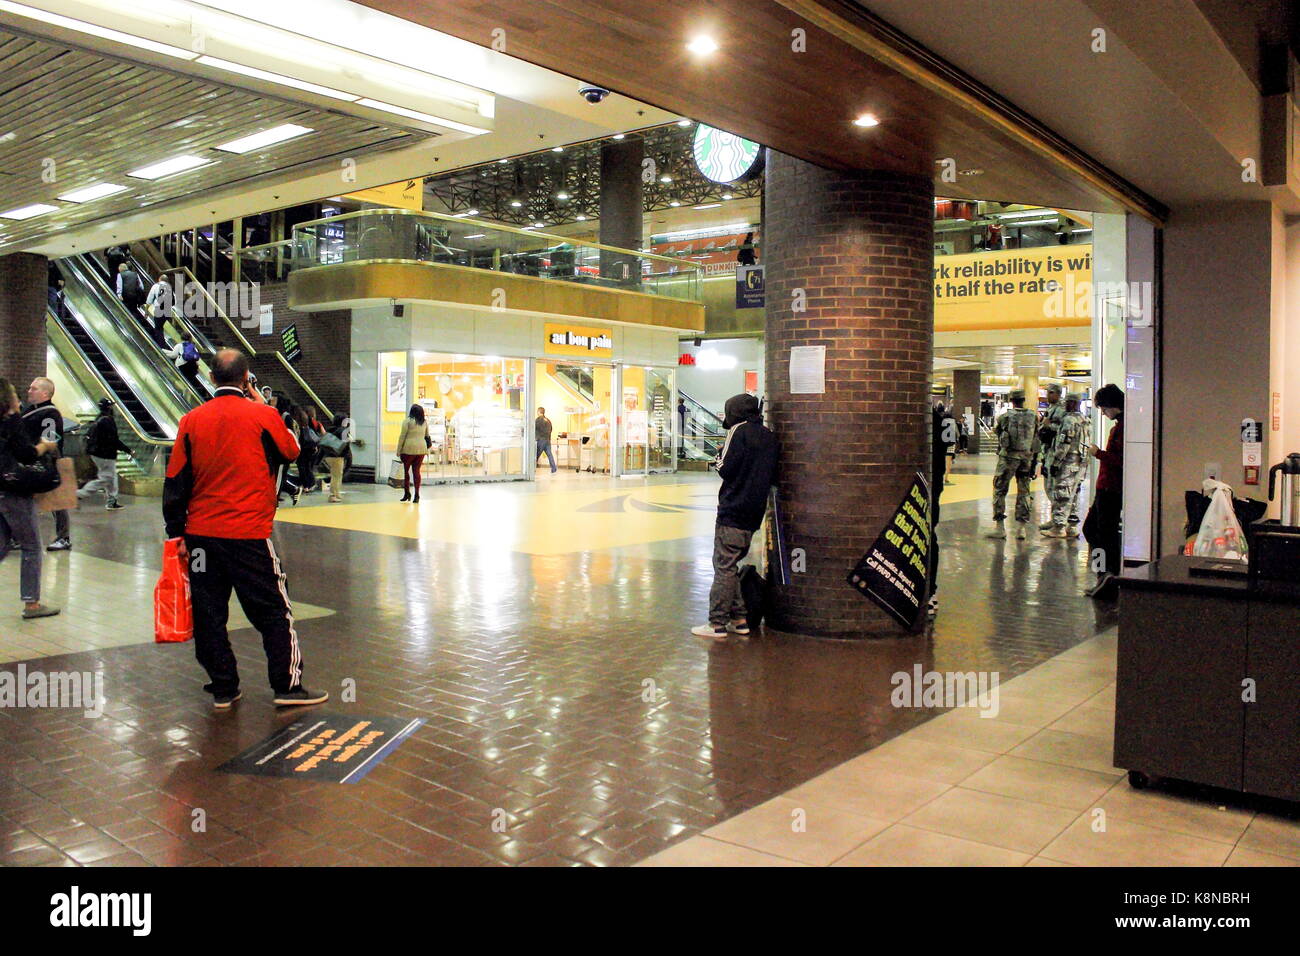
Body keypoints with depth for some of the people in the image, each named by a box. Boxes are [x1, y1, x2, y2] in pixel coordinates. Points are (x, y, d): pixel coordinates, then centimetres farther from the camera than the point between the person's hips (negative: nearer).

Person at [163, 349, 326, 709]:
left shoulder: (191, 420, 3)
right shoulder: (262, 416, -7)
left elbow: (175, 481, 4)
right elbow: (291, 451, 10)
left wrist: (177, 533, 10)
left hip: (200, 533, 3)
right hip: (249, 533, -3)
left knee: (209, 612, 12)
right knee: (273, 611, 6)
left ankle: (223, 689, 17)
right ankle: (287, 686, 9)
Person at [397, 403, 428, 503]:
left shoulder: (408, 421, -6)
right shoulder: (424, 423, 9)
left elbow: (402, 436, -6)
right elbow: (427, 436, 14)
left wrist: (398, 451, -1)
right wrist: (427, 451, 20)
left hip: (409, 449, -4)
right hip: (421, 449, 4)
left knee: (406, 470, 10)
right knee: (417, 471, 6)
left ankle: (407, 493, 10)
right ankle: (417, 495, 3)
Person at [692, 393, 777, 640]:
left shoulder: (739, 431, -8)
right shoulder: (769, 436, 14)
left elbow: (725, 469, -12)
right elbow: (772, 475, 17)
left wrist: (719, 457, 6)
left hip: (732, 511, -8)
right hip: (754, 512, 8)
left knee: (724, 566, -6)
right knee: (731, 565, 15)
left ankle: (717, 623, -5)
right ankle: (739, 619, 15)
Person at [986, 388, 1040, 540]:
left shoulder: (1005, 417, -7)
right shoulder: (1033, 417, 1)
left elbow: (996, 431, 10)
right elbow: (1036, 441, 7)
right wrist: (1034, 461, 16)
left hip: (1008, 457, -3)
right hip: (1026, 458, 3)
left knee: (999, 490, 4)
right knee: (1024, 492, 11)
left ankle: (999, 527, 2)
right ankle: (1021, 527, 10)